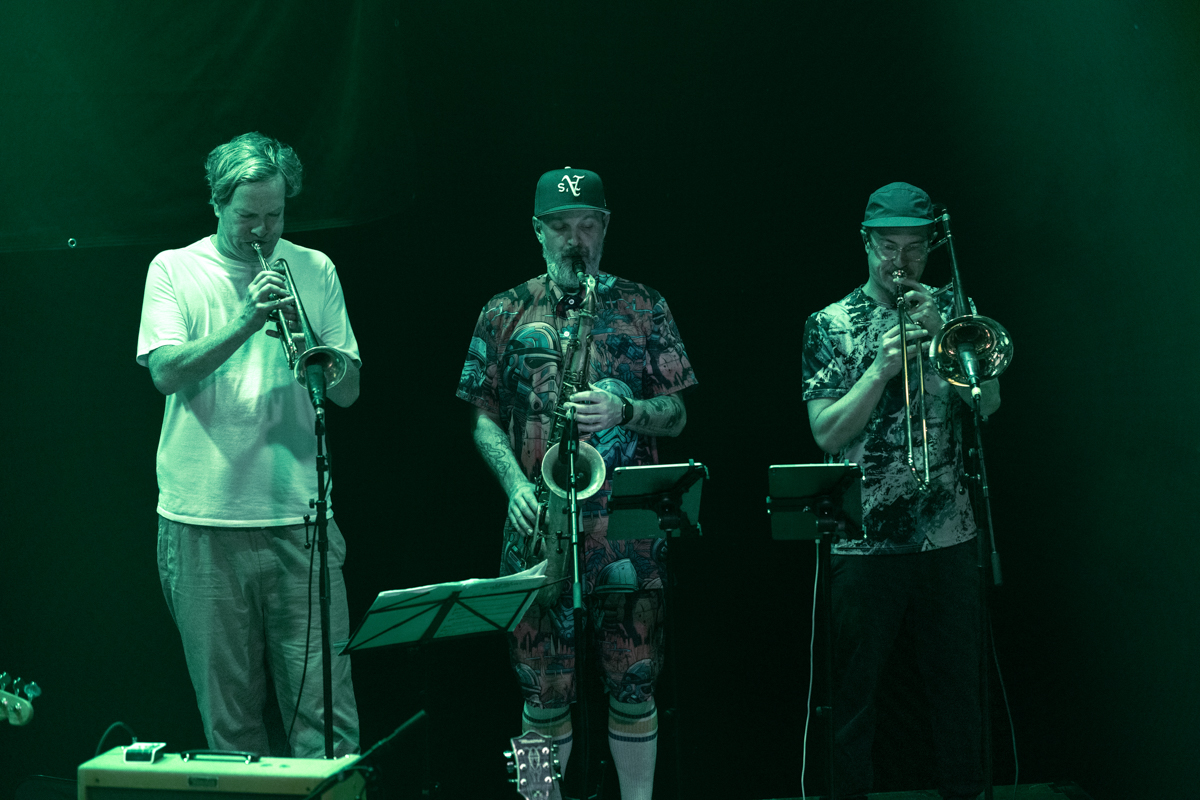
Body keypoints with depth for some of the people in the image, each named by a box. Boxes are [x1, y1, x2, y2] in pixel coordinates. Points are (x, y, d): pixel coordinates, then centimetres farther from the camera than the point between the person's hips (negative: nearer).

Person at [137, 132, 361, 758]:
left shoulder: (314, 270, 11)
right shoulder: (175, 270, 7)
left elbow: (348, 390, 7)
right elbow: (165, 372, -7)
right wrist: (246, 321, -17)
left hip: (299, 520, 1)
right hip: (204, 523, -1)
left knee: (324, 708, -3)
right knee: (229, 713, 5)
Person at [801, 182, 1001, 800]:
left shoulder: (948, 312, 9)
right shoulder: (830, 324, 1)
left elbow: (988, 403, -2)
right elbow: (827, 433, -6)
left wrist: (937, 334, -13)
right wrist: (882, 366, -17)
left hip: (948, 535, 2)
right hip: (864, 538, -2)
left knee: (958, 688, 10)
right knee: (853, 695, 5)